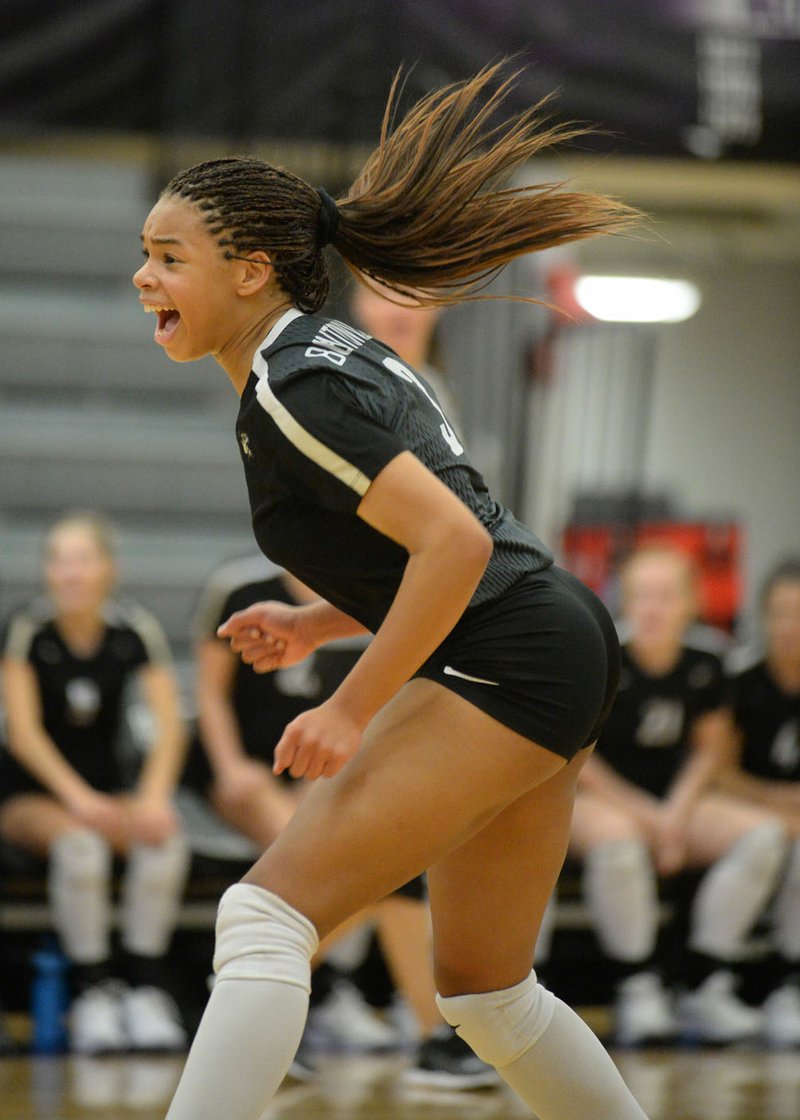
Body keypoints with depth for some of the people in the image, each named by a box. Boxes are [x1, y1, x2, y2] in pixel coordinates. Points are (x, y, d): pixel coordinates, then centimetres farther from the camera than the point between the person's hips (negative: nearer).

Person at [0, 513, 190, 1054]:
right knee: (79, 842, -36)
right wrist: (77, 797, -29)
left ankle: (146, 985, -26)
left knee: (166, 837, -30)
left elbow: (169, 723, -10)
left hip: (106, 789, 3)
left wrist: (154, 796, -28)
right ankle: (92, 990, -29)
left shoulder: (135, 631, -3)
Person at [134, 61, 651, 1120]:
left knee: (266, 915, -17)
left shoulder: (294, 387, -14)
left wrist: (353, 707, -18)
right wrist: (314, 626, 15)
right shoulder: (338, 353, 17)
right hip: (558, 651, 10)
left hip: (505, 662, -10)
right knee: (482, 990, 19)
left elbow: (455, 542, -23)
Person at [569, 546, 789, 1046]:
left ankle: (705, 988, -17)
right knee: (617, 838, -41)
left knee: (765, 834, -17)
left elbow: (710, 749, 10)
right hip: (596, 798, -5)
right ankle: (639, 990, -27)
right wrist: (643, 813, -13)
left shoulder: (704, 670, 2)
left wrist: (677, 811, -8)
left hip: (673, 802, 5)